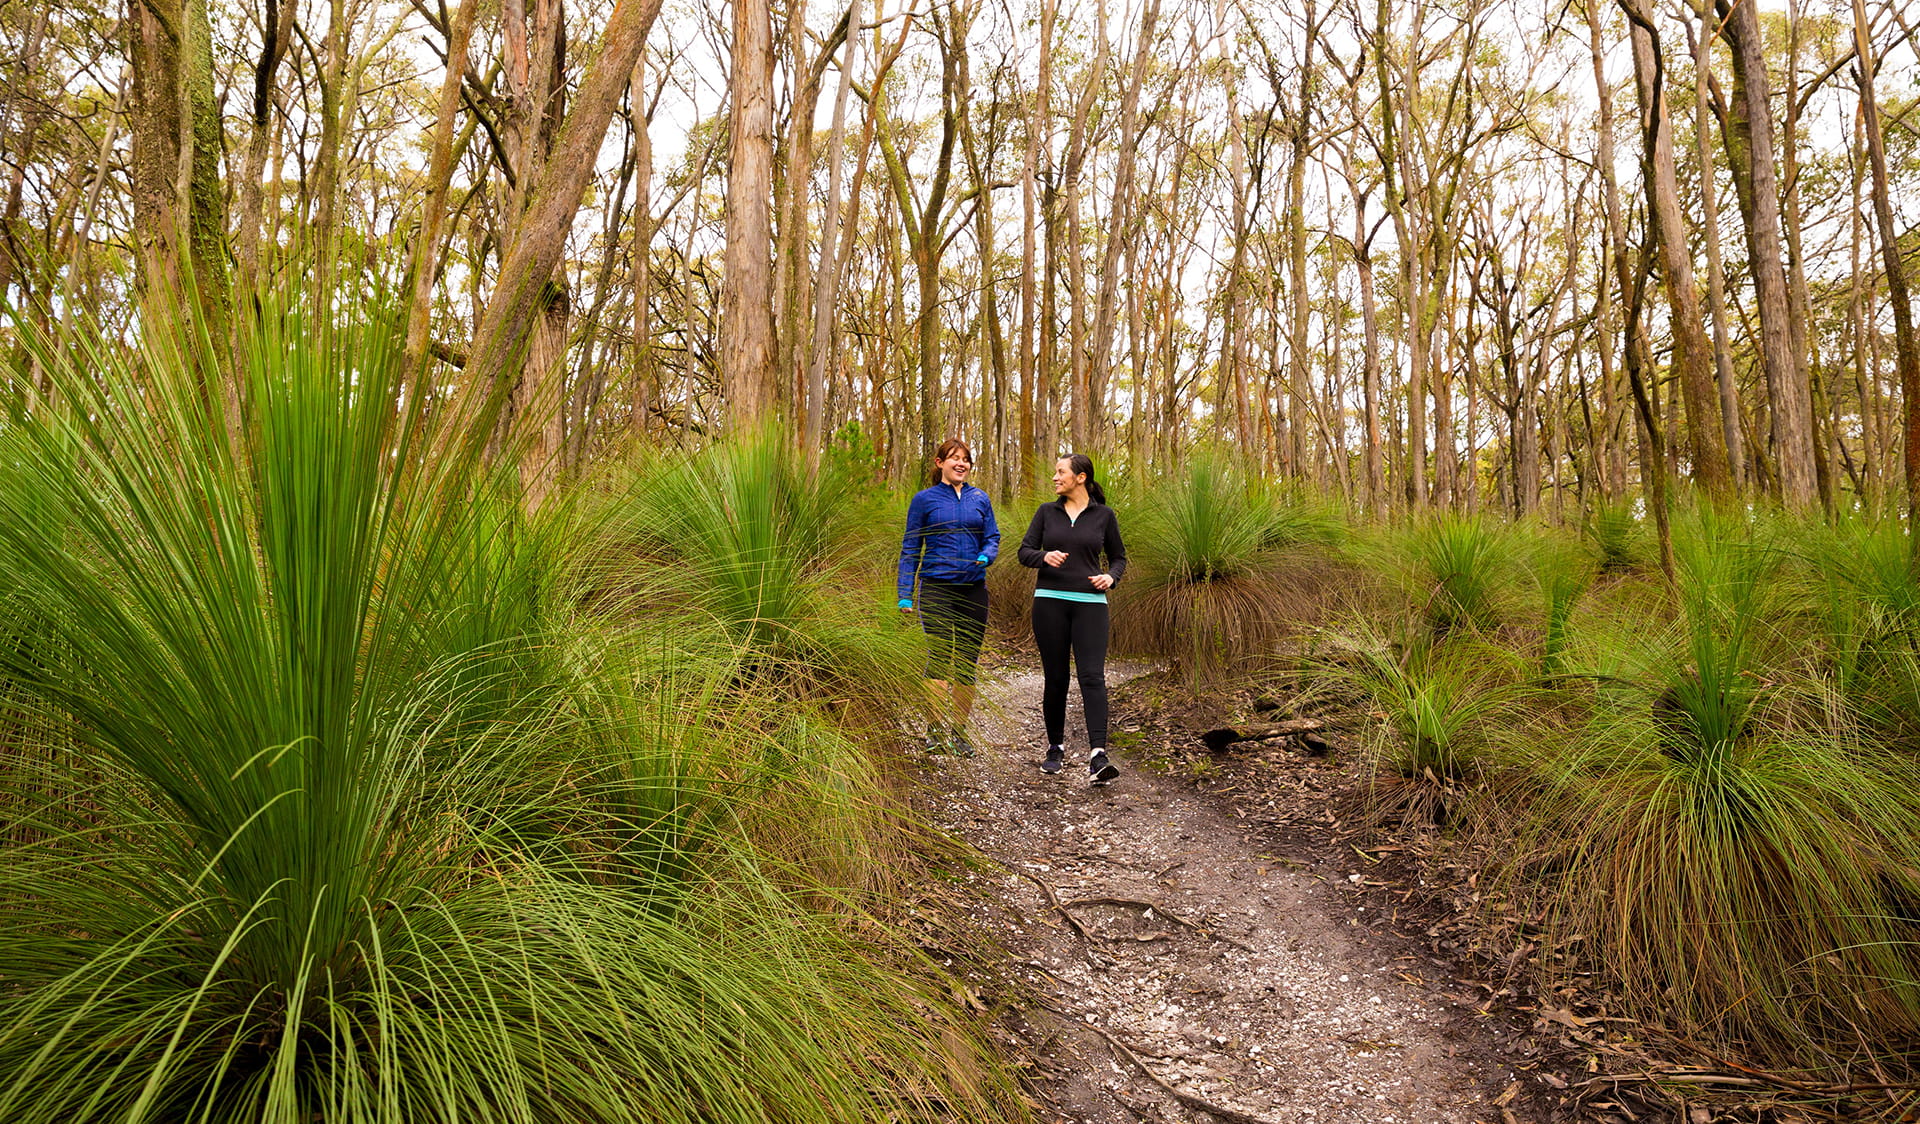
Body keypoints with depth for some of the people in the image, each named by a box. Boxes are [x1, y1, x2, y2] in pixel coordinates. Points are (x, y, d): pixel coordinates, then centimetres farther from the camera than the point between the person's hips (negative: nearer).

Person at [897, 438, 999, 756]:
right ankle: (935, 729, -6)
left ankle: (958, 731, 15)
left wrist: (986, 557, -11)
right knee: (939, 655, -13)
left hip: (973, 588, 3)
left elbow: (993, 538, 13)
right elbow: (910, 548, 4)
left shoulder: (980, 499, 11)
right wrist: (905, 594, -2)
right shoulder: (924, 499, 3)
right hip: (936, 587, -3)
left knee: (967, 662, 5)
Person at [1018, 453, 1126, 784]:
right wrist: (1045, 556, -18)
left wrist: (1110, 577, -8)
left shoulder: (1104, 515, 5)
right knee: (1055, 679, 6)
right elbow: (1024, 552, 4)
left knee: (1092, 677, -14)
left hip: (1090, 604, -1)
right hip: (1050, 602, 2)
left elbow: (1118, 556, 13)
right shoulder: (1047, 512, 7)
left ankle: (1097, 758, -21)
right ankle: (1055, 748, 24)